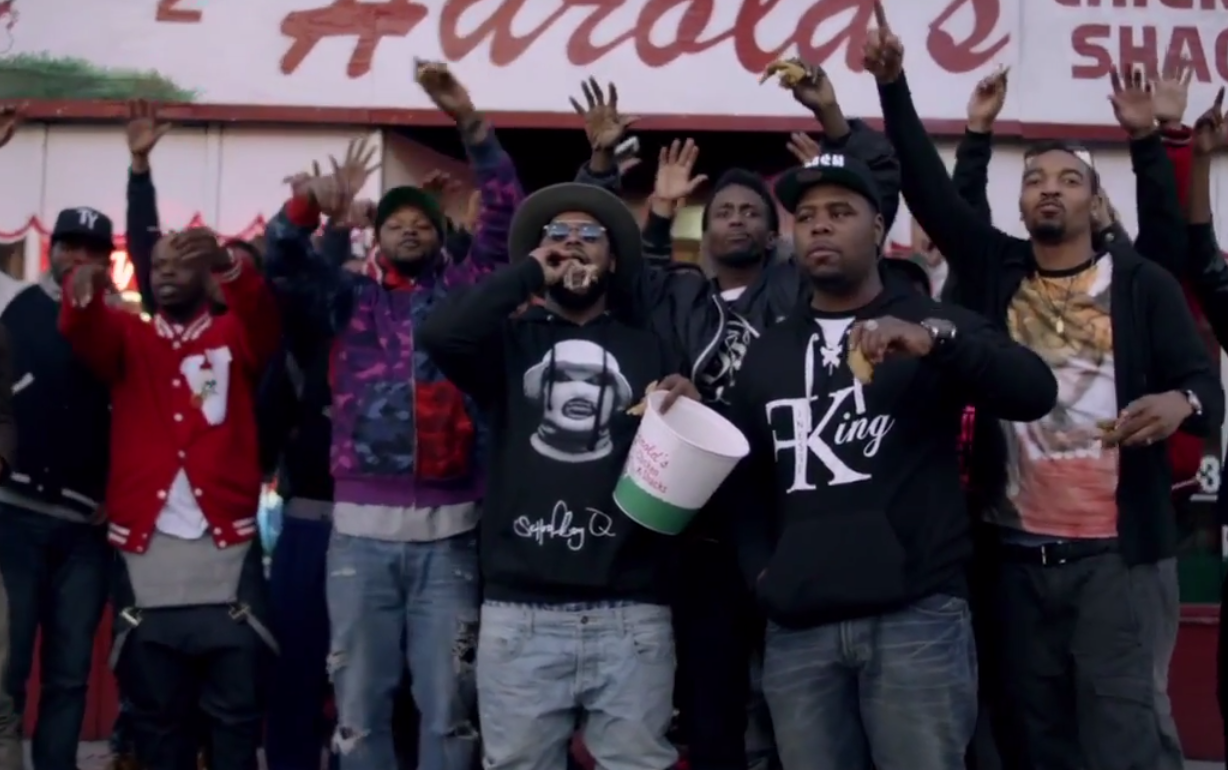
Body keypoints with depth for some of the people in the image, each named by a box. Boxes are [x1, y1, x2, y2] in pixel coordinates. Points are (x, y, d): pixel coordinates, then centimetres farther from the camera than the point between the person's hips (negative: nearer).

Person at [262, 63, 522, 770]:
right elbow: (283, 263, 4)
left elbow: (505, 218, 3)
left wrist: (471, 122, -5)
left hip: (448, 529, -1)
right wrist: (312, 204, -16)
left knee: (448, 705, 5)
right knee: (361, 703, 7)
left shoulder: (463, 291, 12)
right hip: (361, 527, 1)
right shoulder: (350, 300, 14)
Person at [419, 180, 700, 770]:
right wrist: (528, 272, 2)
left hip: (631, 613, 0)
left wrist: (690, 406, -10)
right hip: (519, 611, 0)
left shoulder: (651, 347, 15)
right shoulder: (511, 338, 13)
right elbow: (440, 334, -8)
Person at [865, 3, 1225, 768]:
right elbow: (928, 186, 4)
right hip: (1017, 549, 3)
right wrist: (894, 84, -4)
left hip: (1113, 550, -3)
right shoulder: (995, 269, 9)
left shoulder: (1142, 281, 2)